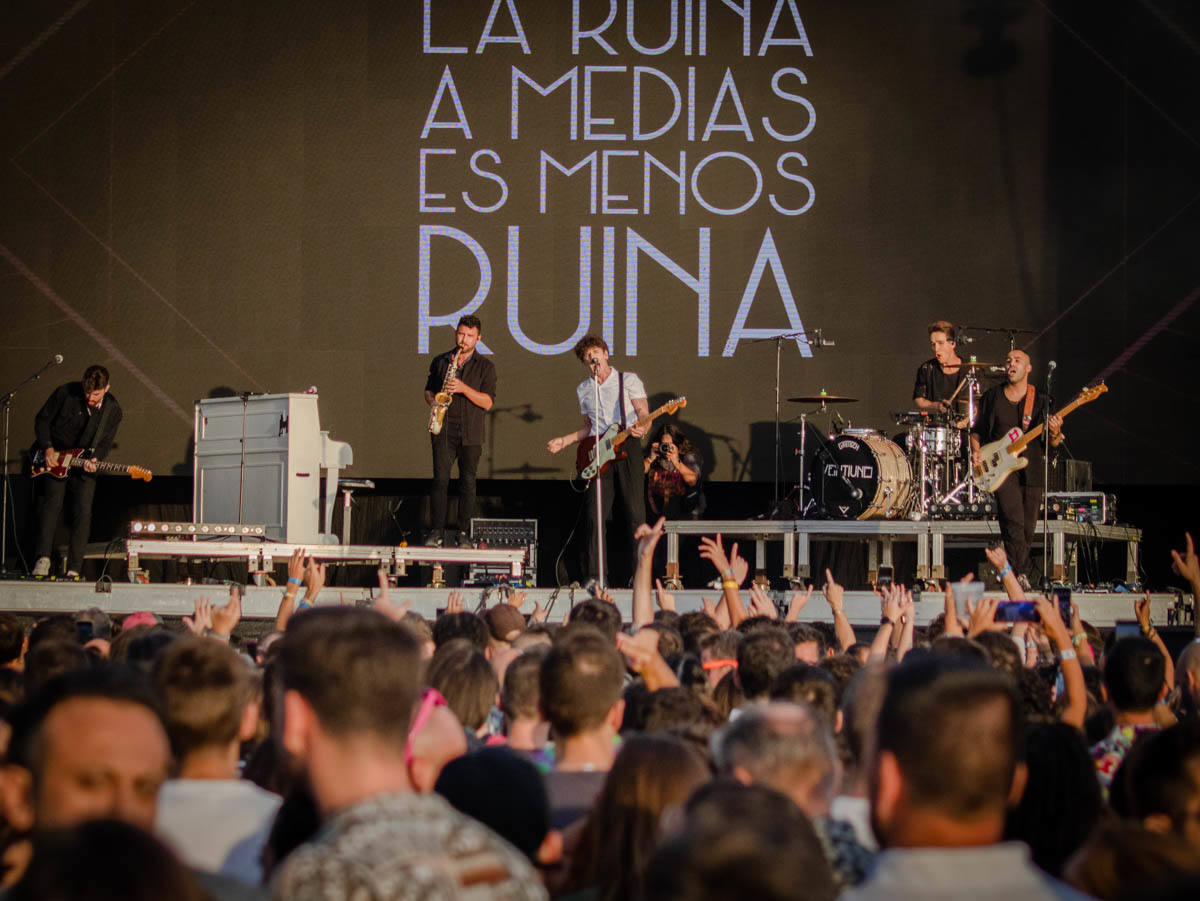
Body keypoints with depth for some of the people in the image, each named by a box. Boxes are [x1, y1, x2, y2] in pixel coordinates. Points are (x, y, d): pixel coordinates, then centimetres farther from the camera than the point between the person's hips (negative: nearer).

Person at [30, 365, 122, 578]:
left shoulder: (112, 409, -7)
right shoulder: (65, 393, -13)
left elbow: (106, 442, -1)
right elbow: (42, 419, -2)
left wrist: (94, 459, -21)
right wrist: (47, 448, -13)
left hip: (84, 466, 2)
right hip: (54, 460, -2)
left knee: (83, 513, -8)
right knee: (52, 502, -21)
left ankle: (73, 569, -3)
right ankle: (42, 558, -23)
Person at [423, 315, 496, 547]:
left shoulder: (485, 366, 5)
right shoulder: (440, 361, 12)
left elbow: (487, 402, -3)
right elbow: (428, 389, 21)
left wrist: (463, 388, -15)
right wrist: (432, 402, -2)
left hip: (470, 434, -1)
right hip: (443, 430, 1)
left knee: (467, 482, -2)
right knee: (440, 478, -8)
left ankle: (463, 533, 3)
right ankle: (437, 531, -6)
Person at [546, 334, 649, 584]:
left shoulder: (628, 380, 4)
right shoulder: (583, 390, 18)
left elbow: (644, 415, -2)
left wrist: (640, 428, -23)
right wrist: (563, 441, 15)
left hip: (627, 445, -3)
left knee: (634, 512, -7)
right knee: (596, 514, -5)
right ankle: (595, 572, -2)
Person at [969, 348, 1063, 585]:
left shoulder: (1040, 400, 8)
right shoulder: (991, 397, 8)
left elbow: (1053, 443, 9)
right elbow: (976, 431, 16)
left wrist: (1054, 432, -14)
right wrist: (975, 452, -3)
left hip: (1032, 470, 2)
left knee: (1027, 531, 5)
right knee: (1014, 523, -19)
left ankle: (1019, 576, 20)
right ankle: (1019, 575, -20)